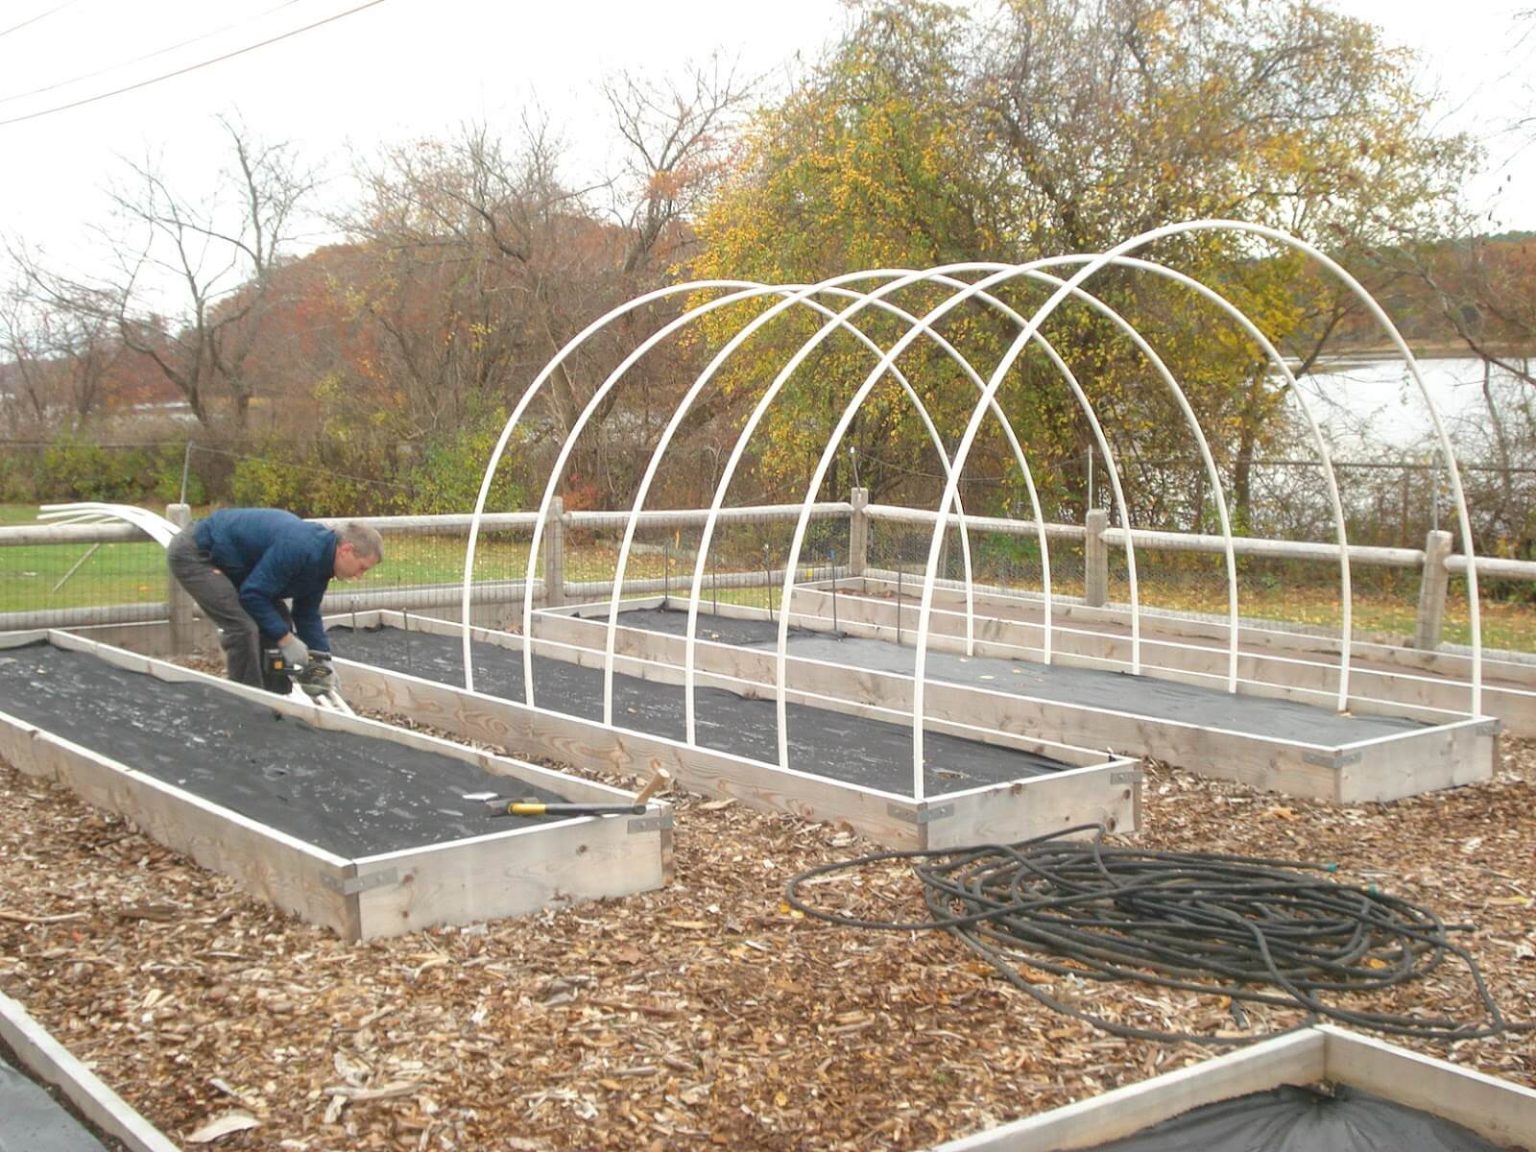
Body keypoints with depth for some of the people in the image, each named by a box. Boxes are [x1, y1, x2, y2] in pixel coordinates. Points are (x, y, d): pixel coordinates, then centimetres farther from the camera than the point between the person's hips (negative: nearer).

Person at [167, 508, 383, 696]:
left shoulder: (320, 558, 1)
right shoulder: (298, 548, -30)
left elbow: (307, 614, 10)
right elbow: (252, 594, -27)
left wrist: (322, 661, 3)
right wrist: (286, 639, -22)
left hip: (220, 560, 10)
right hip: (193, 553, -10)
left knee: (277, 621, 7)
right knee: (243, 628, -20)